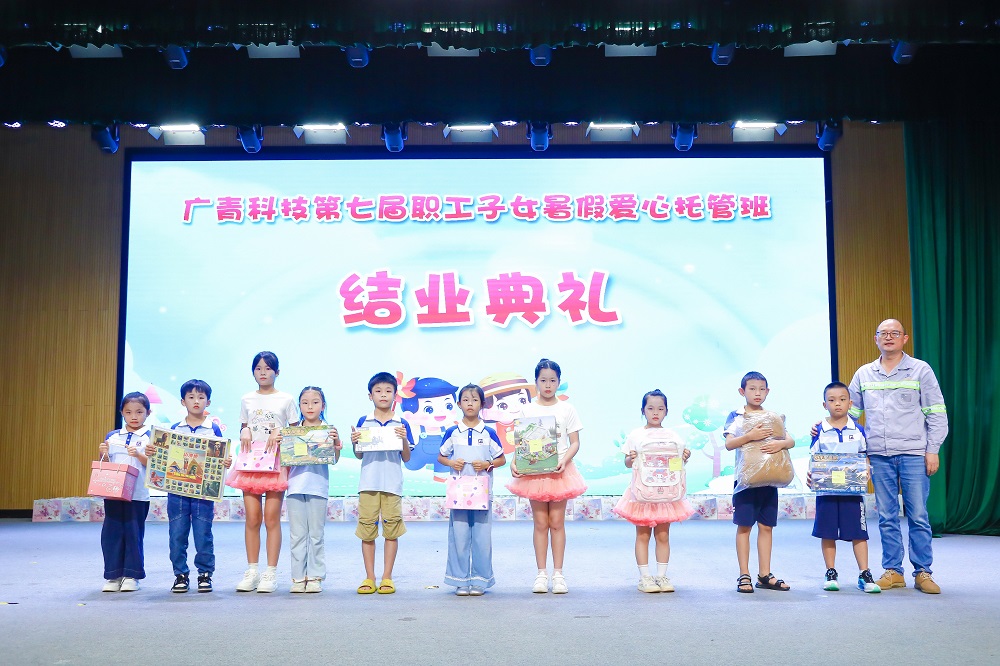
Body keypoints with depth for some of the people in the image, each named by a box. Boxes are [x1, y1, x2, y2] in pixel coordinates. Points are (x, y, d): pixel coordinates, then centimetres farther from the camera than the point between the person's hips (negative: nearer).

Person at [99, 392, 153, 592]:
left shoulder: (149, 438, 1)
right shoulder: (112, 436, 12)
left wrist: (139, 455, -20)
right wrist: (103, 454, -5)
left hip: (137, 495, -3)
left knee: (134, 534, 1)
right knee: (111, 533, 4)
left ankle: (132, 576, 11)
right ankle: (113, 576, 14)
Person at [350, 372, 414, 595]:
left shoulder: (401, 424, 6)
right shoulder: (363, 422, 8)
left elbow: (407, 458, 5)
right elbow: (358, 455, 10)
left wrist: (404, 439, -11)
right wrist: (354, 442, -9)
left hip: (392, 484, -1)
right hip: (368, 483, 1)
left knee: (391, 529, 0)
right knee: (367, 529, 2)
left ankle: (387, 578, 8)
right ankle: (369, 578, 10)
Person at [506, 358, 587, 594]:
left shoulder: (567, 409, 4)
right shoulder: (528, 410, 6)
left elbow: (575, 442, 1)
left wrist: (564, 460, -17)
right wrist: (514, 461, -14)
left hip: (559, 470, 0)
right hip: (534, 471, 0)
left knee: (557, 522, 1)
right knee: (540, 523, 2)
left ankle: (558, 574, 7)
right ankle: (541, 574, 7)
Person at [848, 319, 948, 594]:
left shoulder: (920, 370, 4)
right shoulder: (863, 374, 12)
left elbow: (936, 414, 2)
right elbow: (850, 411, 18)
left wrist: (933, 450, -4)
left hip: (913, 454, -3)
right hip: (879, 455, 3)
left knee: (918, 516, -2)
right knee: (887, 517, 6)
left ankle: (922, 572, 8)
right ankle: (892, 571, 14)